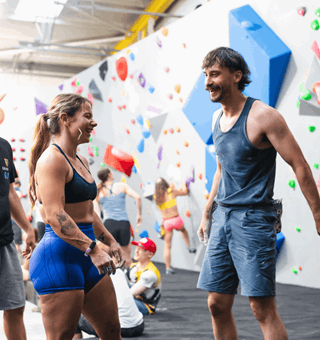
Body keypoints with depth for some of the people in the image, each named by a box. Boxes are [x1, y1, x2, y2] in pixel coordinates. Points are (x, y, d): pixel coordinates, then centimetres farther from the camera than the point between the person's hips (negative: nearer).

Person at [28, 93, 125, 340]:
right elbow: (55, 216, -23)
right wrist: (93, 249, -27)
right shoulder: (52, 159, -13)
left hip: (85, 256, 10)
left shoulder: (81, 162, 16)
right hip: (59, 256, -10)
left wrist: (109, 240, 23)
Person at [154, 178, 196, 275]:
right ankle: (189, 246, 26)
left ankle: (168, 268, 8)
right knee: (183, 230, 36)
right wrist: (184, 184, 30)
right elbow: (185, 192, 10)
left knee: (167, 246, 7)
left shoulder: (156, 197, 3)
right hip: (176, 219, -1)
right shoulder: (171, 191, -3)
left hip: (166, 222, 1)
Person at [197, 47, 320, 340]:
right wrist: (207, 213, 23)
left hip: (252, 218, -7)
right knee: (218, 305, 8)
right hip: (223, 217, 7)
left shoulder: (263, 116, -11)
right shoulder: (217, 118, 12)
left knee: (263, 308, -8)